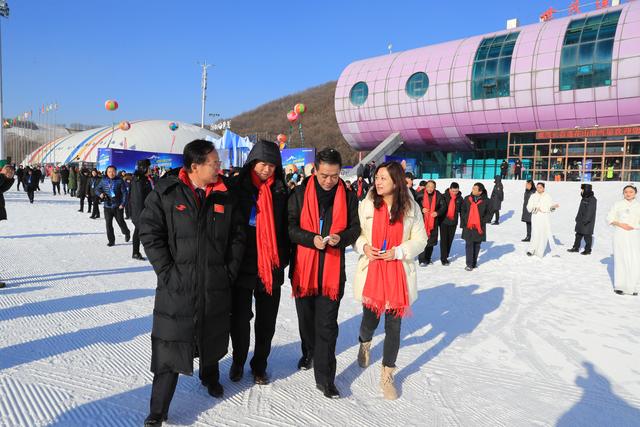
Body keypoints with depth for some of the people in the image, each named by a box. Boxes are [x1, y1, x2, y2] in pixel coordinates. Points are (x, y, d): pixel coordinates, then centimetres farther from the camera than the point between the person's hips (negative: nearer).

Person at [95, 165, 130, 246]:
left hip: (118, 206, -3)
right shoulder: (104, 180, 5)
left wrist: (123, 203, -13)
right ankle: (111, 240, 11)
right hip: (107, 206, 3)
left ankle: (126, 233, 33)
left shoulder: (119, 181, -5)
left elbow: (124, 192, -5)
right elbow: (97, 189, 15)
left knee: (121, 222, 3)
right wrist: (100, 194, -8)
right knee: (108, 224, 1)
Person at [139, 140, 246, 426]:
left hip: (216, 286, 4)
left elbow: (237, 236, 8)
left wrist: (229, 271, 1)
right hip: (176, 287, -3)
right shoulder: (165, 193, -6)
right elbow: (149, 233, -8)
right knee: (169, 346, 1)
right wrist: (167, 271, -12)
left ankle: (210, 376, 50)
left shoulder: (225, 197, 4)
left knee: (212, 337, 21)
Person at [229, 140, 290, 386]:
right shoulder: (237, 186, -4)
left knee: (267, 321, 11)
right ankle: (238, 361, 32)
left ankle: (259, 365, 30)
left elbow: (285, 227, 9)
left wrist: (284, 259, 5)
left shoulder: (281, 191, 3)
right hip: (242, 264, -2)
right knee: (240, 317, 8)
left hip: (271, 268, 2)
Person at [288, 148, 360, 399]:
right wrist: (311, 238, -21)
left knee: (327, 324, -1)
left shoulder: (348, 197, 1)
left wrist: (342, 237, -16)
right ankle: (309, 353, 45)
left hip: (333, 268, -1)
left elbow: (355, 228, 5)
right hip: (303, 267, 1)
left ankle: (324, 377, 9)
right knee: (306, 317, 19)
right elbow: (290, 227, -4)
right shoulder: (300, 194, -2)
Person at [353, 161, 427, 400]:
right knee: (370, 320, 8)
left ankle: (387, 375, 25)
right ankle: (365, 343, 47)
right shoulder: (366, 205, -4)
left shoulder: (411, 208, -4)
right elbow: (355, 233, 7)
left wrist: (398, 251, -14)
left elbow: (420, 240, 2)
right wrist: (364, 247, -13)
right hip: (371, 271, 0)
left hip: (398, 273, 0)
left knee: (393, 326, 6)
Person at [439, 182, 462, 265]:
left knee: (450, 240, 9)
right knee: (444, 240, -4)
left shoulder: (460, 198, 1)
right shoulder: (444, 197, -6)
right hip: (444, 221, -3)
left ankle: (445, 257, 21)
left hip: (453, 222, 3)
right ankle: (443, 258, -1)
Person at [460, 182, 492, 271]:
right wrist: (463, 223, 3)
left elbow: (490, 213, 4)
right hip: (468, 227, 0)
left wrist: (483, 221, -6)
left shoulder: (486, 201, -3)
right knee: (469, 245, -2)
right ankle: (469, 264, 4)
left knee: (477, 245, 11)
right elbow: (462, 211, 8)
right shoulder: (467, 199, 2)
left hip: (479, 227, 0)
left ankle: (474, 262, 24)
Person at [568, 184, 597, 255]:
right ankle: (576, 248, 22)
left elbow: (590, 211, -20)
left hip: (587, 222, -9)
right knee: (578, 234, 14)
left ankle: (588, 250, 10)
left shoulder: (592, 199, -16)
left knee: (587, 236, 0)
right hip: (581, 220, 9)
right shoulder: (584, 198, 12)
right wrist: (578, 218, 19)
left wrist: (586, 220, -23)